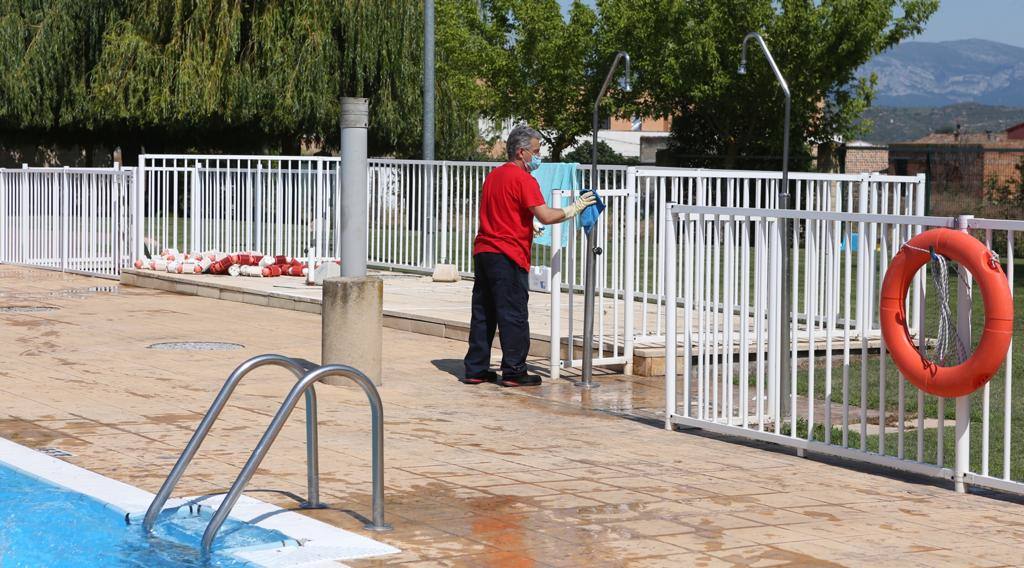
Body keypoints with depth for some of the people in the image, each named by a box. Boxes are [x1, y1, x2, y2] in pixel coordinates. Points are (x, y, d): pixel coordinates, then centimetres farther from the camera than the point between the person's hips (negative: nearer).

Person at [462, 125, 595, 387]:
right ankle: (514, 372, 0)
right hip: (508, 256, -9)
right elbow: (546, 216, -19)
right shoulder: (523, 179, -11)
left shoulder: (494, 175, 16)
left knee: (483, 314, 11)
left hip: (483, 251, 9)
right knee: (513, 316, -3)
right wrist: (574, 209, -6)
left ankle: (476, 370, 14)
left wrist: (526, 228, 31)